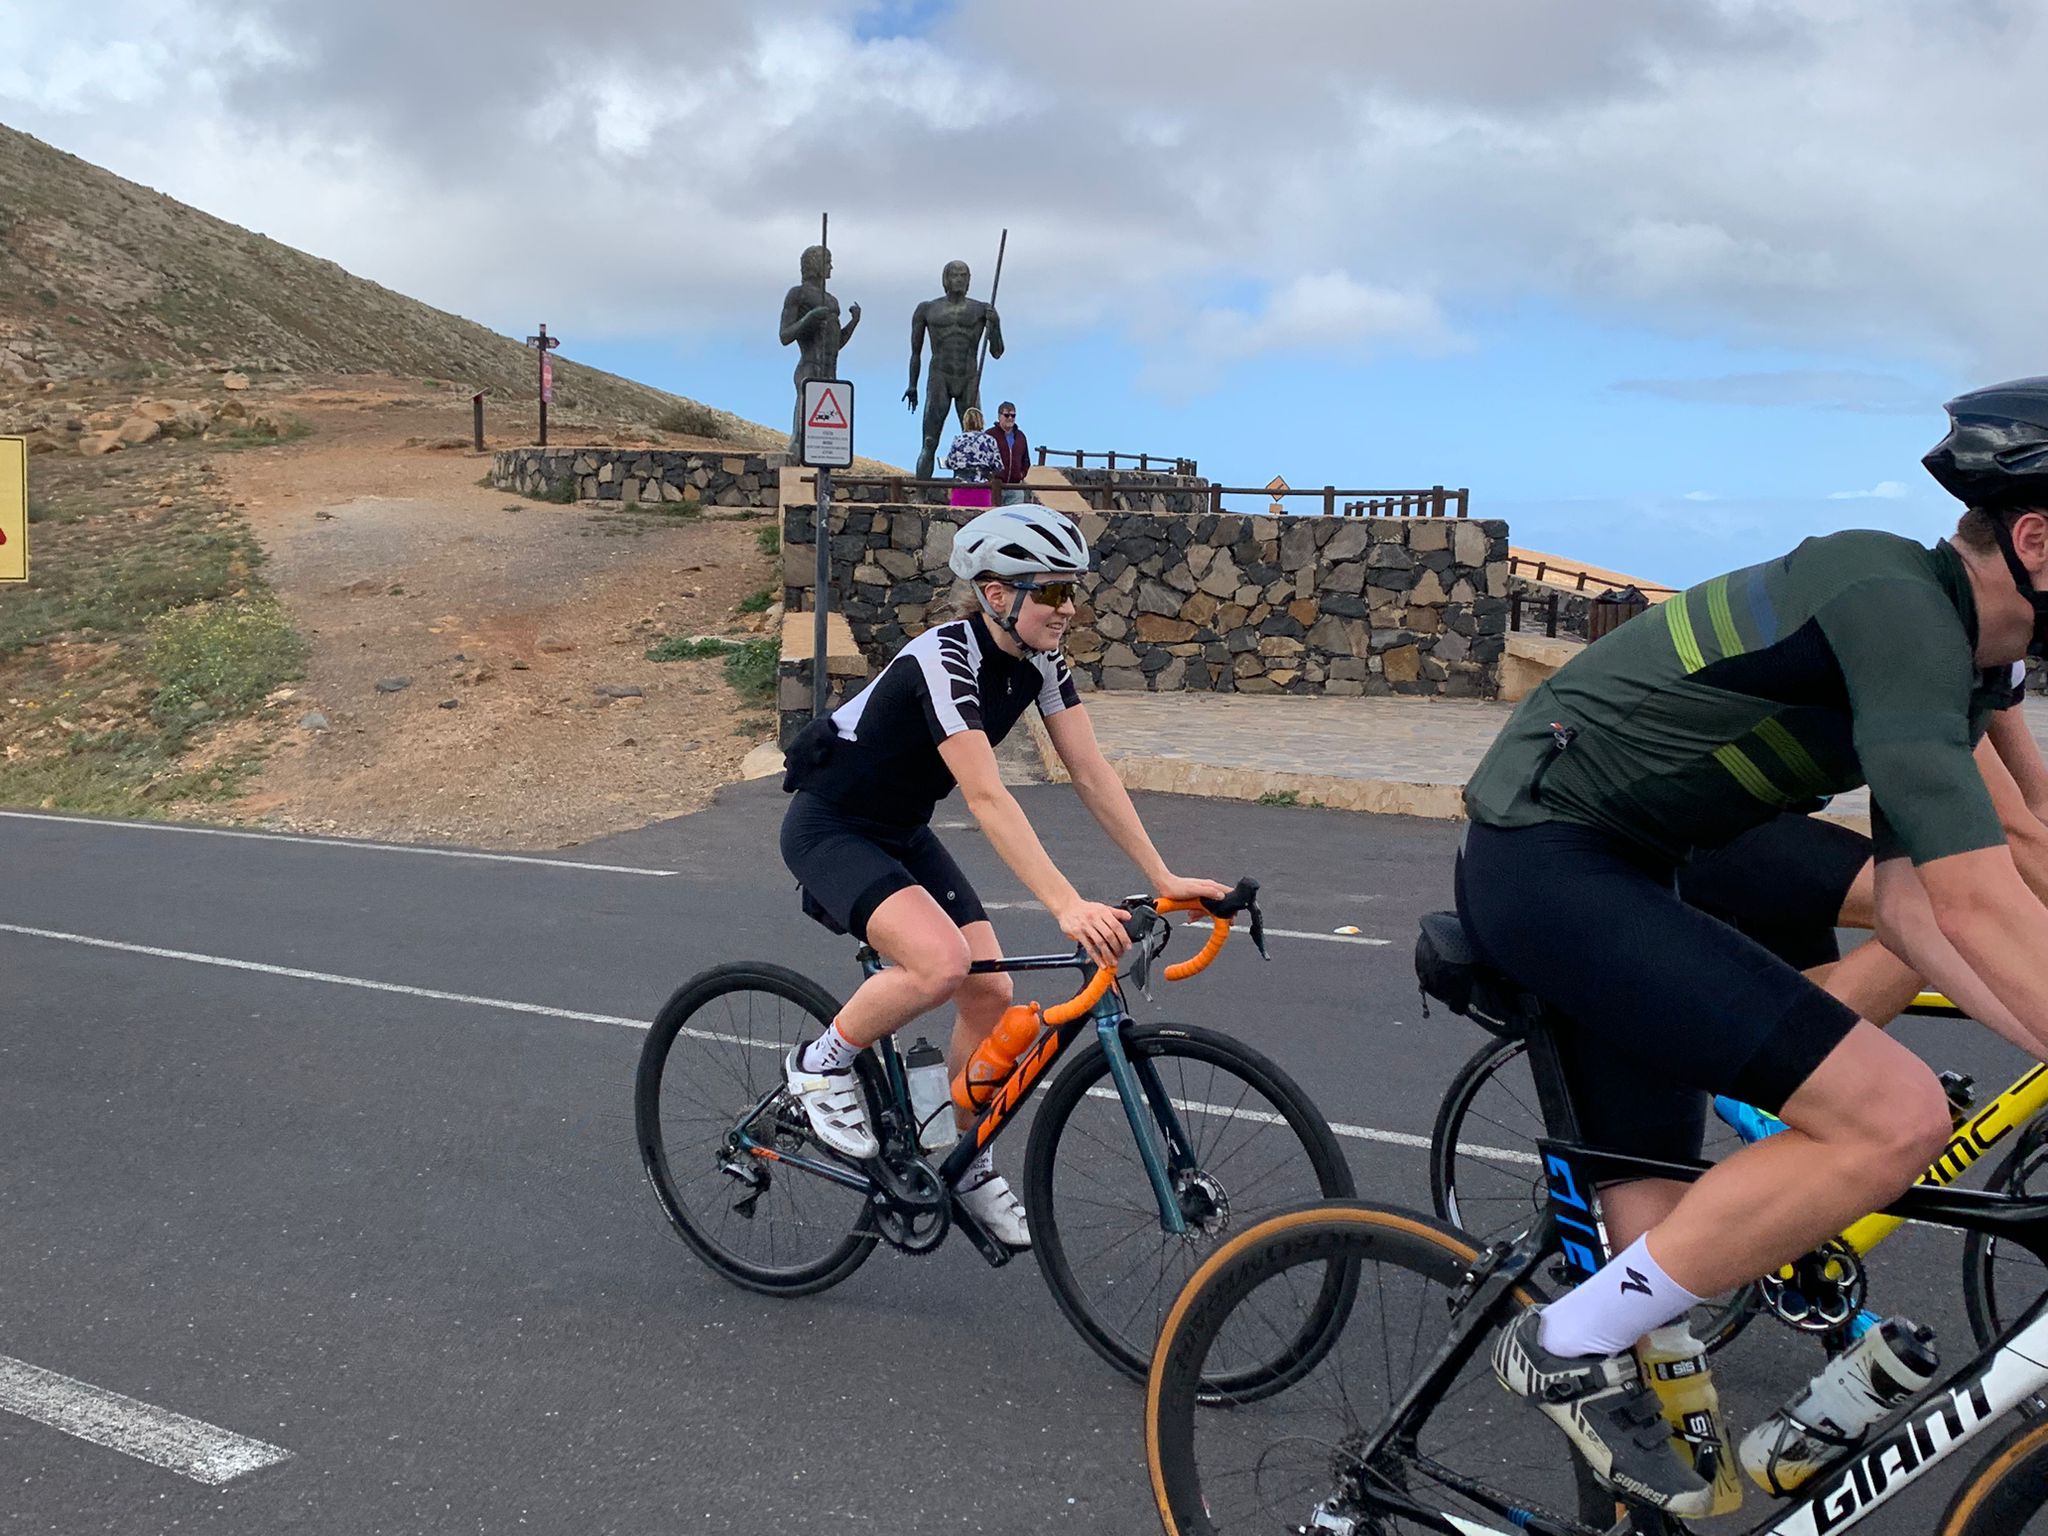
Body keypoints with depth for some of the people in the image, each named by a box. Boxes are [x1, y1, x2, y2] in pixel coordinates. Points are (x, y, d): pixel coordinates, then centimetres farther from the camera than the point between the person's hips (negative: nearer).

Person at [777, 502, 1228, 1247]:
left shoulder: (1037, 658, -6)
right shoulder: (944, 660, -30)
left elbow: (1092, 773, -7)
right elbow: (987, 797, -38)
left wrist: (1164, 878, -13)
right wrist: (1068, 907, -46)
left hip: (901, 833, 8)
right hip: (829, 830, -8)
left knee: (992, 994, -2)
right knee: (941, 961, -30)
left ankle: (967, 1165, 18)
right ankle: (820, 1064, -5)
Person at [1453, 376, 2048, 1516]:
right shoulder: (1894, 601, -22)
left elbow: (1911, 905, 11)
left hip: (1613, 872, 11)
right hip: (1550, 864, -11)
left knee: (1660, 1228, 13)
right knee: (1897, 1118, -20)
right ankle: (1569, 1345, -8)